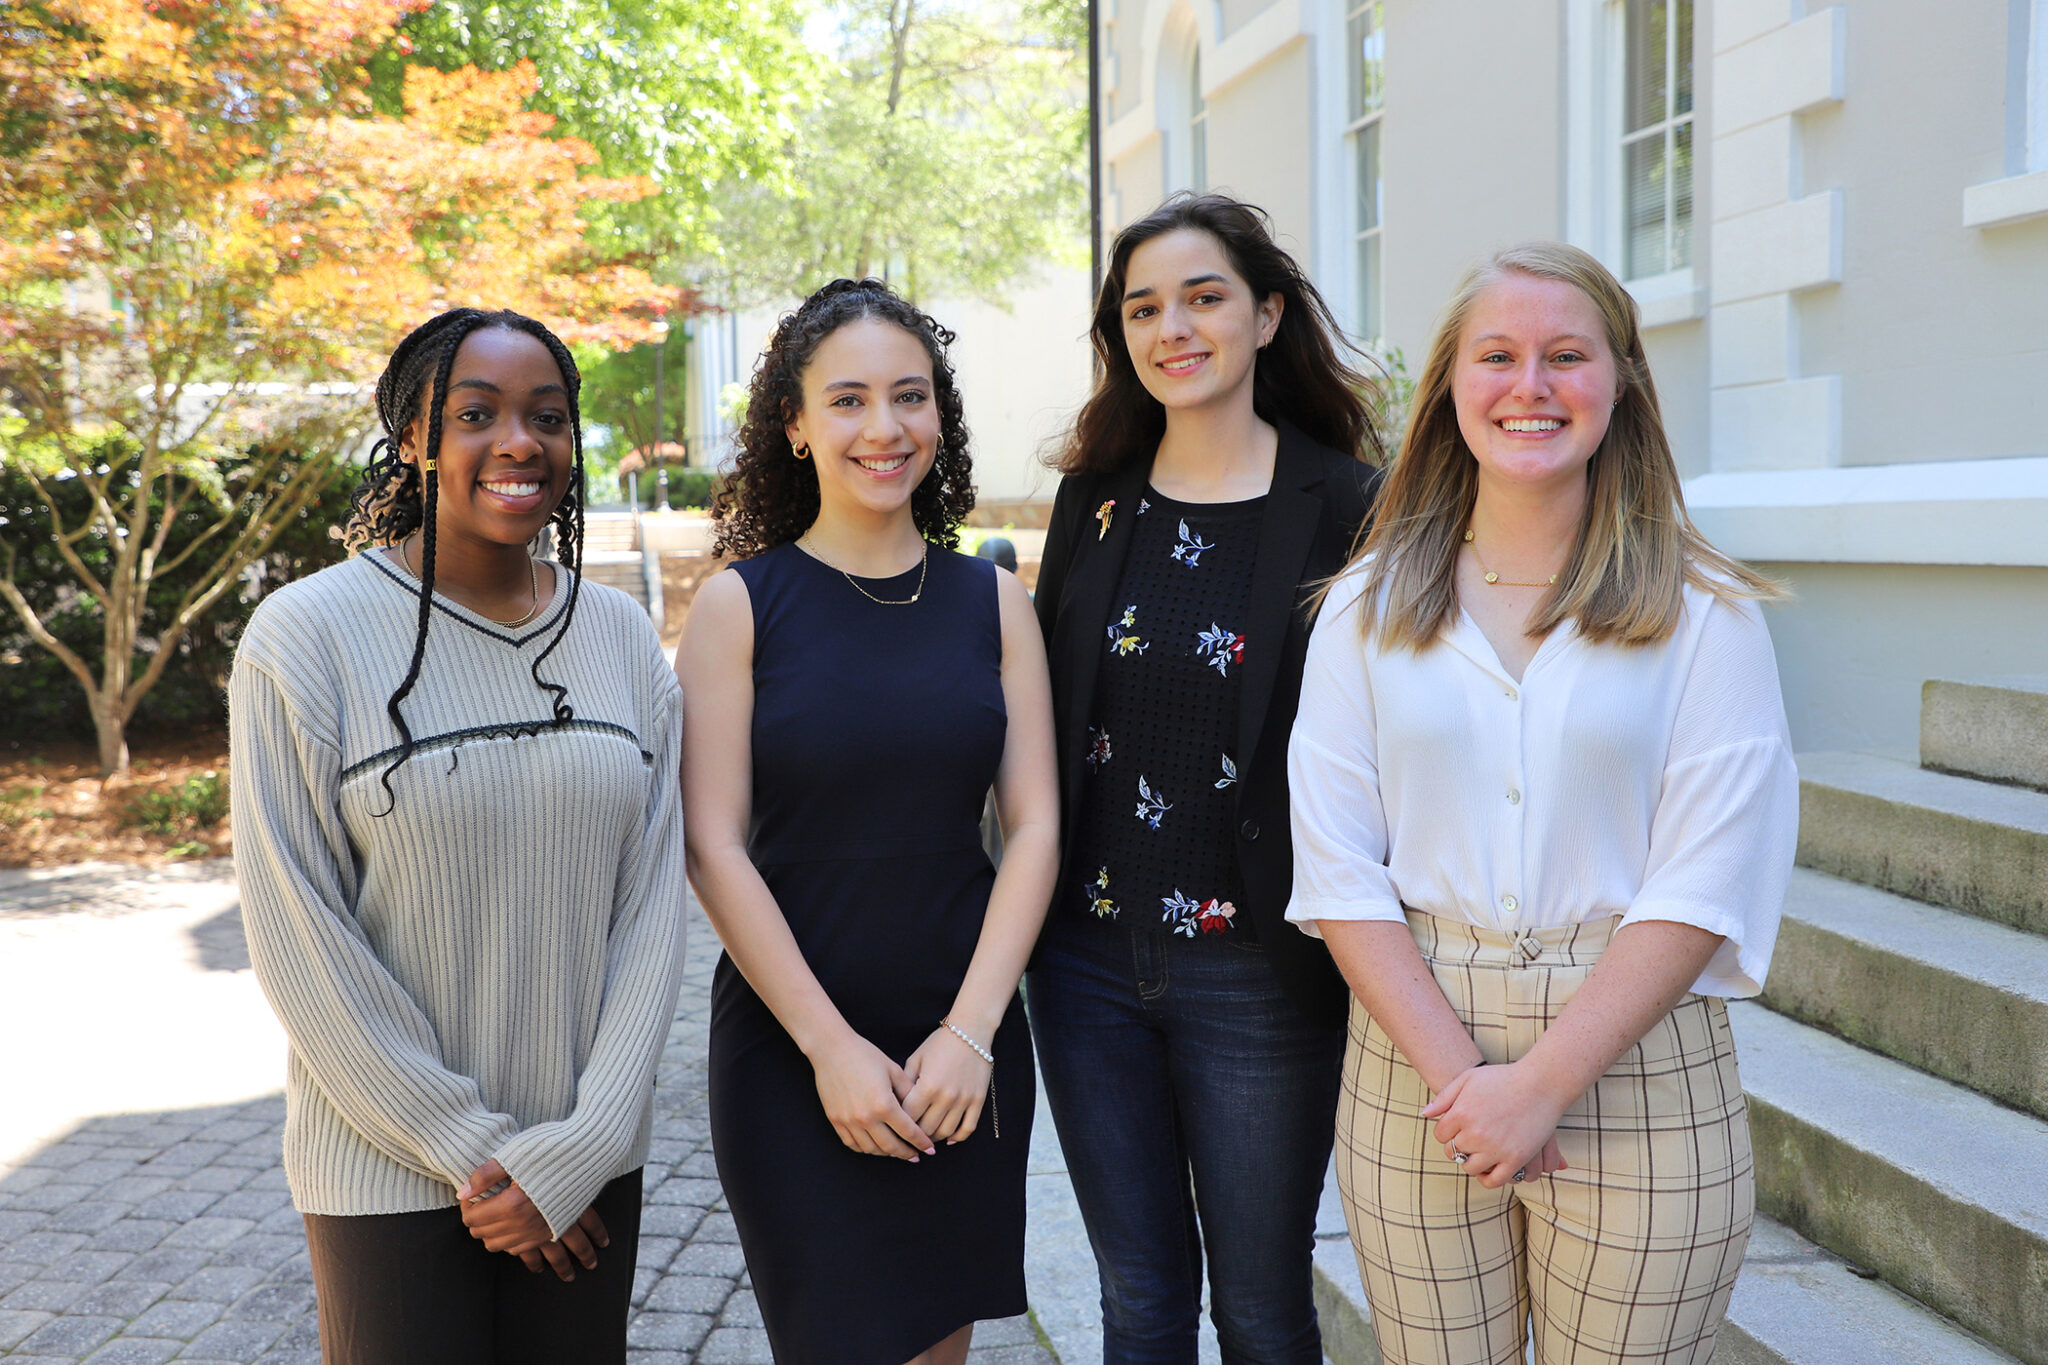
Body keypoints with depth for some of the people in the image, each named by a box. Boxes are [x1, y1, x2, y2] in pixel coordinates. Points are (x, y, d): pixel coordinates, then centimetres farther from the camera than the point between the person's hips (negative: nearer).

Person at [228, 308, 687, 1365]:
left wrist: (578, 1152, -8)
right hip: (391, 1174, -3)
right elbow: (296, 939, -10)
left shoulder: (621, 636, 1)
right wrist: (473, 1149, -11)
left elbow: (652, 902, -1)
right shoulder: (307, 635, -9)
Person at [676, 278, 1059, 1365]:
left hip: (968, 1050, 3)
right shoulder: (742, 602, -4)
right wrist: (830, 1046, -12)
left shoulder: (992, 601, 4)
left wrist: (970, 1031, -10)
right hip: (791, 1049, -2)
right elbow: (713, 848, -8)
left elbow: (1034, 827, 0)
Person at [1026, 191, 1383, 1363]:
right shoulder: (1095, 498, 5)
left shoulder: (1346, 507, -7)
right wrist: (1035, 913, 7)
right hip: (1090, 960, 4)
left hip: (1261, 969, -3)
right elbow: (1048, 716, 11)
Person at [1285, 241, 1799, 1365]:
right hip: (1413, 1062, 1)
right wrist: (1459, 1074, -12)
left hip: (1640, 1077, -1)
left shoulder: (1706, 612, -1)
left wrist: (1541, 1084, -15)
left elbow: (1706, 884, -8)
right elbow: (1337, 870, -3)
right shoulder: (1370, 606, 3)